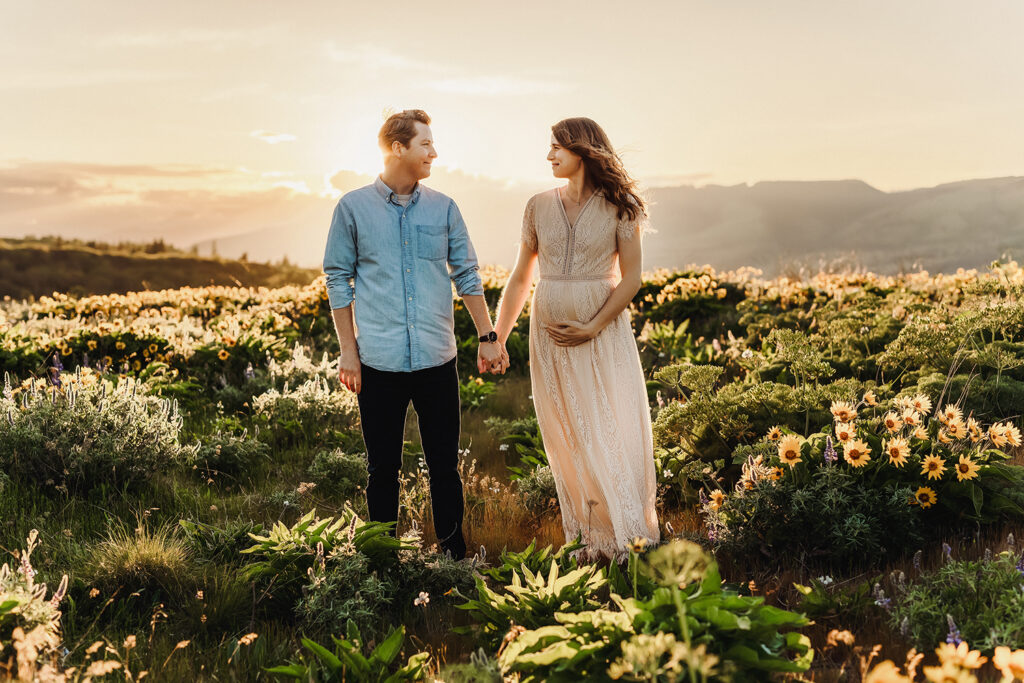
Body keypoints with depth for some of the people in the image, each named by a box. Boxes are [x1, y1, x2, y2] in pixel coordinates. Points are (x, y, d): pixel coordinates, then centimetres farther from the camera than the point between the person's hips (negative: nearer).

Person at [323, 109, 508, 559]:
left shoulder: (443, 209, 8)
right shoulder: (353, 208, 1)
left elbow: (467, 276, 12)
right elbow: (338, 280, 3)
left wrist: (488, 337, 7)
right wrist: (348, 351, -1)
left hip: (437, 358, 2)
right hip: (379, 361, -2)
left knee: (444, 464, 7)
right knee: (383, 467, 8)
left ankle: (454, 553, 20)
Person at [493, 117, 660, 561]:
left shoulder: (619, 207, -2)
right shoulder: (539, 206, 8)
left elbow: (631, 278, -4)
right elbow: (521, 278, 12)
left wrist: (594, 326, -14)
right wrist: (497, 338, 10)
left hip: (604, 335, -3)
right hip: (550, 336, 3)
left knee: (616, 434, -5)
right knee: (569, 440, 5)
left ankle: (628, 535, 5)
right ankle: (590, 540, 14)